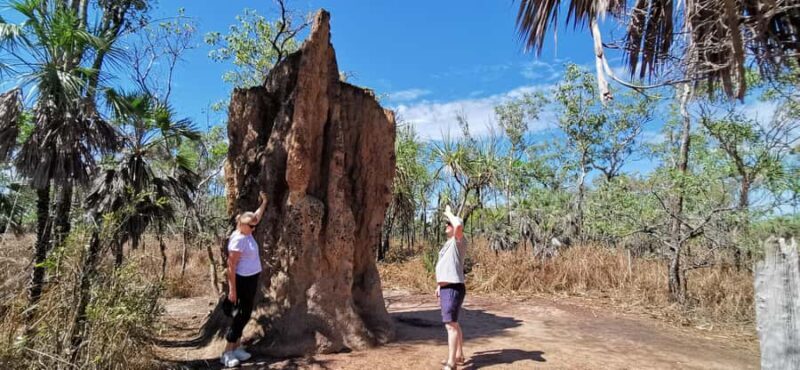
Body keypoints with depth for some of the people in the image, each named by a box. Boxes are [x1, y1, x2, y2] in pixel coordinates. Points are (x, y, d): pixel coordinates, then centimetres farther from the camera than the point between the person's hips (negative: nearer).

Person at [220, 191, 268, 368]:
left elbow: (257, 216, 25)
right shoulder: (238, 240, -22)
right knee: (241, 314, -3)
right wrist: (232, 290, -23)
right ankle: (227, 353, 7)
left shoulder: (247, 233, 3)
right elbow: (231, 266, -23)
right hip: (242, 281, -9)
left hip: (252, 279, 9)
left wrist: (264, 202, 26)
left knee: (245, 314, 13)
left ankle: (237, 347, 23)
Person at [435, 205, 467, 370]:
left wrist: (449, 213, -14)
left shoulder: (458, 241, -10)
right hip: (447, 289, 10)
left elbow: (458, 225, -32)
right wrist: (439, 286, 25)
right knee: (453, 324, 19)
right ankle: (459, 356, 31)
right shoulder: (449, 244, 19)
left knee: (451, 325, -10)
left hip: (453, 289, -10)